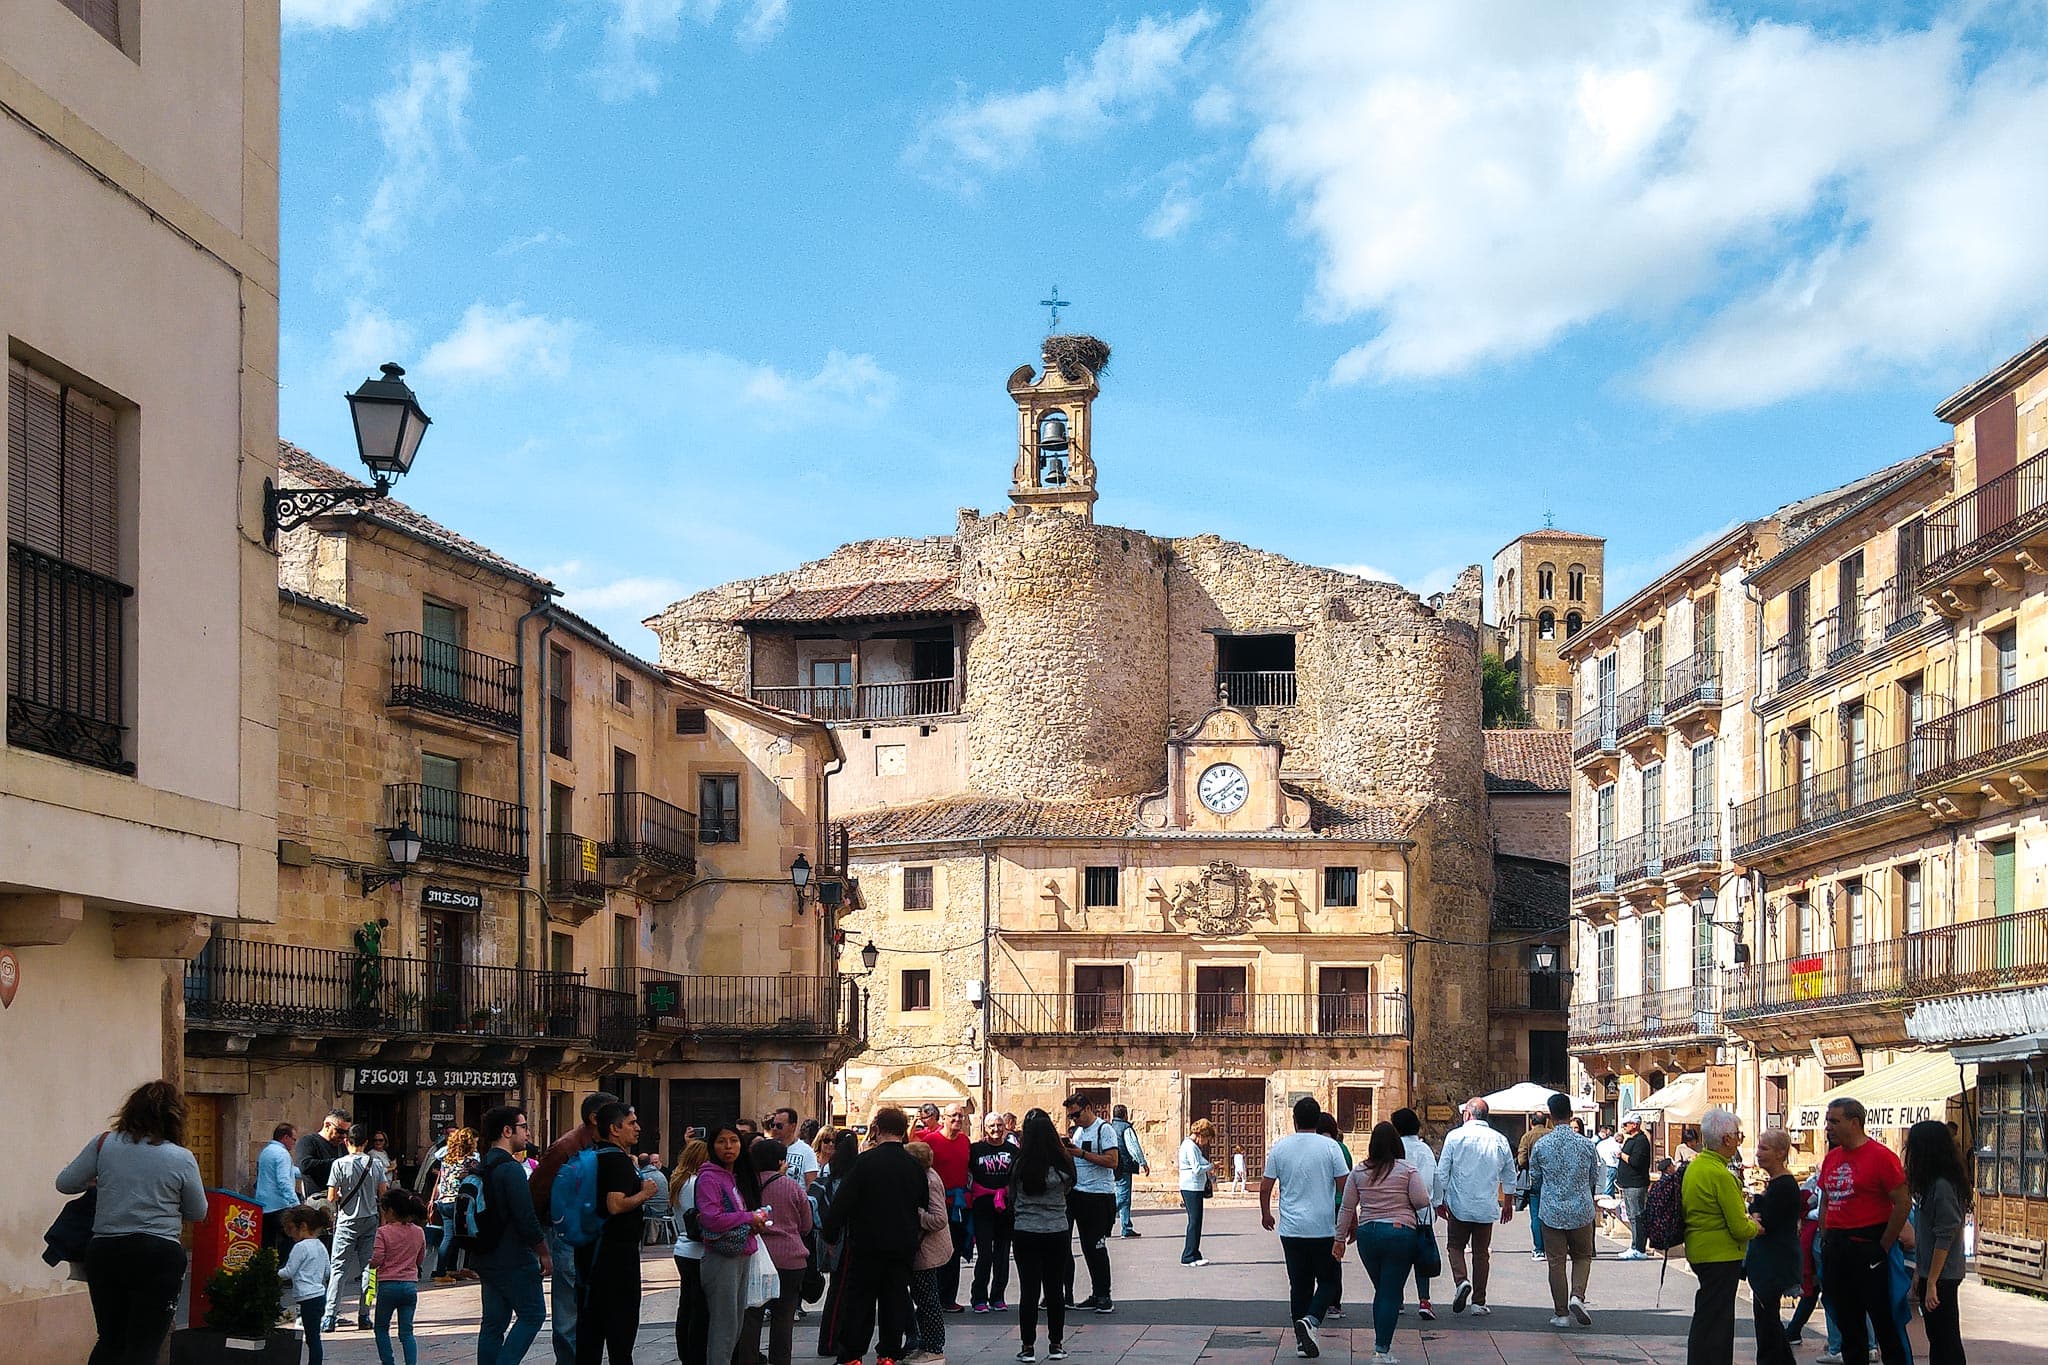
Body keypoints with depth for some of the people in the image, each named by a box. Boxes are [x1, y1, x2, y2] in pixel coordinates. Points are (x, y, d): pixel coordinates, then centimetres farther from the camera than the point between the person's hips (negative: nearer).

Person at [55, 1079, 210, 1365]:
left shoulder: (104, 1144, 1)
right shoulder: (182, 1159, -4)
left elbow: (65, 1183, 8)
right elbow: (197, 1213, 8)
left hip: (104, 1252, 3)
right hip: (158, 1255, -3)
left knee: (110, 1342, 17)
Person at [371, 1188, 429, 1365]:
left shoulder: (384, 1232, -10)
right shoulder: (418, 1232, 2)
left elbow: (377, 1260, -13)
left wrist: (370, 1263, 8)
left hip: (388, 1285, -3)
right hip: (411, 1285, 3)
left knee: (381, 1329, 14)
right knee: (406, 1332, 6)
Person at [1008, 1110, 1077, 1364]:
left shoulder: (1019, 1165, -10)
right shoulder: (1061, 1165, -8)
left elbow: (1012, 1197, 0)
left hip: (1025, 1234, -1)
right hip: (1057, 1232, 1)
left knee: (1029, 1290, 3)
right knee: (1055, 1290, 10)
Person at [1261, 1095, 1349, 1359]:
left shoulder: (1280, 1147, 1)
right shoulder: (1330, 1147, -6)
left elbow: (1265, 1187, 4)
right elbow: (1345, 1187, -5)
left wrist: (1266, 1215, 21)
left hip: (1291, 1229, 2)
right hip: (1324, 1229, -2)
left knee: (1299, 1285, 10)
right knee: (1328, 1281, 9)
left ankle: (1303, 1341, 10)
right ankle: (1312, 1320, -16)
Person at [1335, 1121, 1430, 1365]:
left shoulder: (1359, 1172, 5)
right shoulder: (1408, 1170, -5)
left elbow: (1347, 1208, 8)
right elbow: (1422, 1203, -8)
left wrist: (1340, 1238, 16)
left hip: (1367, 1234, 4)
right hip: (1400, 1234, -4)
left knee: (1381, 1291, 18)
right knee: (1392, 1294, -1)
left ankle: (1380, 1344, 20)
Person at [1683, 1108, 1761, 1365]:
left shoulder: (1694, 1166, 8)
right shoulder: (1720, 1175, -21)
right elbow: (1740, 1228, -19)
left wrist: (1746, 1220, 14)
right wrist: (1754, 1227, 2)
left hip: (1699, 1250, 10)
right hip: (1721, 1255, -10)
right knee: (1712, 1322, -5)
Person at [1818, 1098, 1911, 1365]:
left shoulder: (1880, 1156, -10)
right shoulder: (1831, 1159, 12)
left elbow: (1903, 1203, -12)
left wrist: (1884, 1245, -12)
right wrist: (1826, 1239, 10)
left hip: (1868, 1247, -7)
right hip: (1835, 1249, 7)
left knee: (1882, 1318, -2)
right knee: (1847, 1321, 12)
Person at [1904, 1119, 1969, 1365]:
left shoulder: (1942, 1186, -17)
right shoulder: (1933, 1183, 12)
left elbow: (1945, 1238, -19)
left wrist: (1932, 1283, -18)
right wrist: (1921, 1276, 17)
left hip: (1941, 1277, -10)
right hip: (1931, 1274, 10)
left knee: (1946, 1342, -4)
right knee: (1938, 1339, 14)